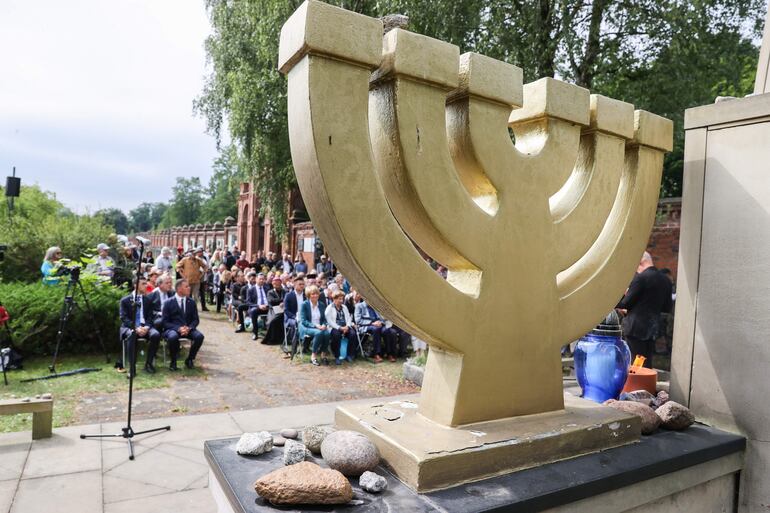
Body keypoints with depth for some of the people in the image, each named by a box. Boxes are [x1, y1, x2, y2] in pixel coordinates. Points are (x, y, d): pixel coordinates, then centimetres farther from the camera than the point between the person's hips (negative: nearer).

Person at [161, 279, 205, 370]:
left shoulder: (191, 302, 9)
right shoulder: (168, 303, -1)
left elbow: (196, 319, 9)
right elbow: (165, 322, -4)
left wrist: (189, 328, -13)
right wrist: (178, 328, -21)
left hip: (188, 329, 3)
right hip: (173, 329, -3)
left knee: (200, 336, -27)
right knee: (173, 337, -37)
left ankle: (189, 360, -4)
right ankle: (173, 361, -10)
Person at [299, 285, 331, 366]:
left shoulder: (322, 305, 11)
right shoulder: (304, 305, -4)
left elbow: (324, 319, 11)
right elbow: (303, 321, -10)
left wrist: (324, 325, -12)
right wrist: (315, 325, -22)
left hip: (319, 327, 4)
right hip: (307, 328, -4)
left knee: (327, 333, -30)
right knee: (318, 333, -35)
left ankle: (323, 354, -12)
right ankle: (314, 356, -22)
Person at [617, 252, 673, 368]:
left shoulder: (640, 277, -14)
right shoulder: (666, 280, 7)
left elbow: (626, 303, -12)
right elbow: (667, 308, 13)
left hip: (636, 327, -7)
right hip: (653, 329, 7)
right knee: (647, 364, 13)